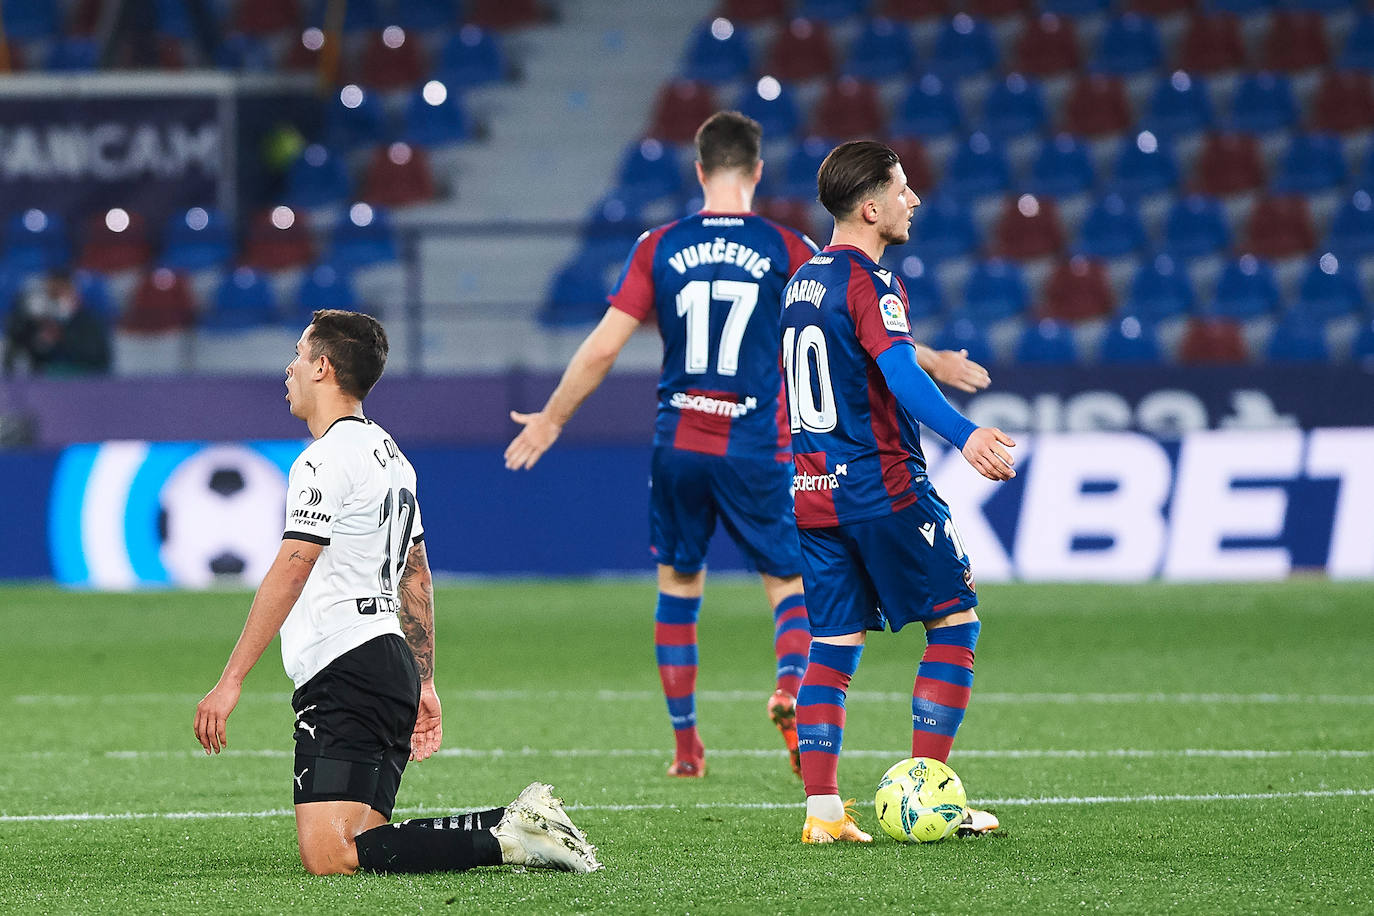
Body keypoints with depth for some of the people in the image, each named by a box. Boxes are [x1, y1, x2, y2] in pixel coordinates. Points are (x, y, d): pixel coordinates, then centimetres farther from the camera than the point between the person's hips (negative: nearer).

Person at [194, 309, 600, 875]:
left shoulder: (326, 459, -10)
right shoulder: (388, 453, 21)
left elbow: (290, 573, -17)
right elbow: (417, 576, 26)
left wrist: (230, 681, -18)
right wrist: (423, 683, 29)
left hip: (345, 672, -10)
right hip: (393, 670, 10)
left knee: (329, 857, -19)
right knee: (359, 841, 8)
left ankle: (507, 839, -23)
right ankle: (519, 823, -2)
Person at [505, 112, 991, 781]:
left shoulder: (659, 247, 0)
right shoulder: (786, 249, -4)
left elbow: (603, 347, -1)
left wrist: (551, 419, 12)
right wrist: (935, 364, 14)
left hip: (679, 446, 2)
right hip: (758, 450, -1)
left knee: (678, 586, 16)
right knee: (789, 584, 7)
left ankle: (685, 744, 17)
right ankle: (792, 685, -24)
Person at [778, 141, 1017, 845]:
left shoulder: (802, 280, 14)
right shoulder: (869, 284, -13)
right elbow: (900, 371, -29)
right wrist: (963, 435, -42)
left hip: (812, 489, 8)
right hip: (882, 486, -8)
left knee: (833, 646, 8)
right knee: (954, 624, 3)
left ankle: (822, 811, -1)